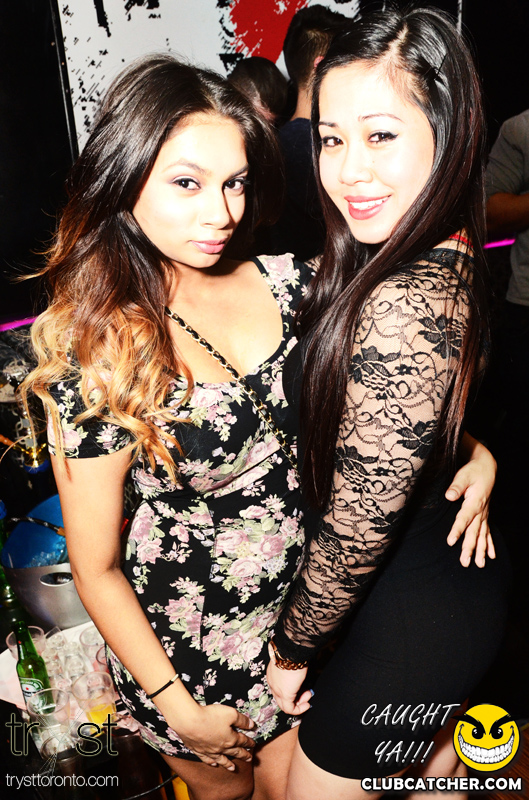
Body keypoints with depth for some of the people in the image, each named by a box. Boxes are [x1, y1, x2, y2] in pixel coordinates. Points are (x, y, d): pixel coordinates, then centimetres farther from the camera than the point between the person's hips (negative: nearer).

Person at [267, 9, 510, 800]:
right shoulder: (449, 258, -5)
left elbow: (356, 533, -26)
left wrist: (290, 647, -11)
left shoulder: (400, 305, -33)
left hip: (410, 623, -8)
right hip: (462, 579, 8)